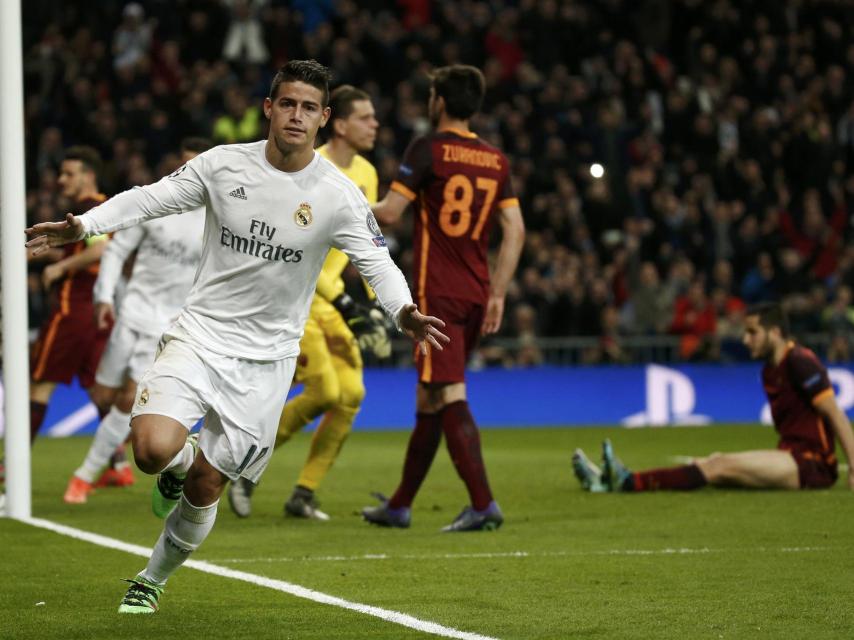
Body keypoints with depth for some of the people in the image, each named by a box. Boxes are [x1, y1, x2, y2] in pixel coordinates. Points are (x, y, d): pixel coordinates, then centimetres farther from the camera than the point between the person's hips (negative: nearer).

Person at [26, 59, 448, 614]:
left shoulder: (339, 195, -7)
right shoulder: (224, 164, -4)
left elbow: (376, 261, -8)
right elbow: (152, 198, 4)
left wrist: (404, 313, -29)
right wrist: (80, 226, -7)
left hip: (265, 359, 0)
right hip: (199, 334, 0)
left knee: (205, 487, 4)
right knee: (153, 449, -24)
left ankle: (154, 580, 30)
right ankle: (182, 460, 16)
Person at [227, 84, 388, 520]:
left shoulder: (365, 174, 7)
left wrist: (374, 306, 10)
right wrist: (346, 305, -26)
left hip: (329, 298, 8)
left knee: (351, 393, -4)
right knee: (324, 391, -16)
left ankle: (304, 494, 7)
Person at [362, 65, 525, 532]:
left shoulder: (428, 149, -7)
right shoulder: (495, 160, 11)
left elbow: (390, 213, -10)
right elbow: (515, 232, 8)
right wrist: (497, 294, 11)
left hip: (438, 295, -7)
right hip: (477, 294, 7)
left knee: (449, 397, -10)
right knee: (428, 398, 14)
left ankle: (483, 505, -20)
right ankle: (399, 505, 22)